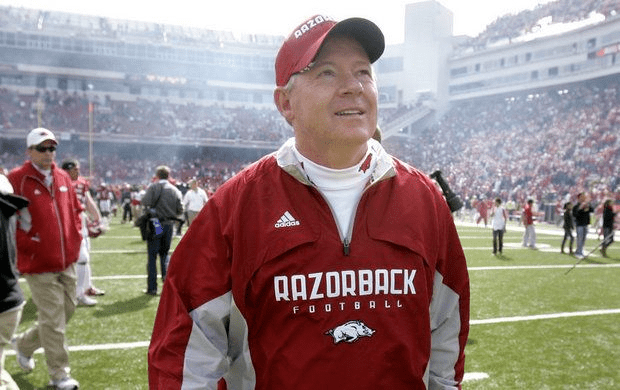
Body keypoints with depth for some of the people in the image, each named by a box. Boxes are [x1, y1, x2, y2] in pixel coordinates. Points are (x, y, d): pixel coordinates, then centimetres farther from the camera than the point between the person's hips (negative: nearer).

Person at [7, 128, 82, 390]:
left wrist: (75, 238, 9)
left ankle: (24, 344, 40)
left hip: (66, 262, 7)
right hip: (39, 265, -6)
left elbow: (75, 210, 20)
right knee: (53, 319, -1)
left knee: (67, 310, 16)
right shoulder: (17, 179, -9)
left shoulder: (63, 178, 10)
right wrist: (30, 244, -14)